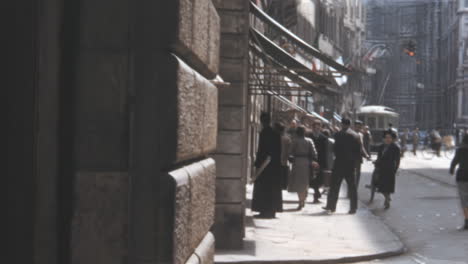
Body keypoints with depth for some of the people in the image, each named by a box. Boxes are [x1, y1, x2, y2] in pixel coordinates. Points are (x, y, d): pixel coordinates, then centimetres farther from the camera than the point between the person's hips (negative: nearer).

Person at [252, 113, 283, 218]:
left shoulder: (264, 133, -14)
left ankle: (265, 210, -3)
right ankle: (272, 211, 16)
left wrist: (257, 163, -10)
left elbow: (261, 150, -16)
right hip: (275, 165, 7)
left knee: (263, 189, -1)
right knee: (273, 188, 12)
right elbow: (279, 151, 11)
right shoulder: (276, 134, 7)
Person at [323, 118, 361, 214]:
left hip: (340, 163, -4)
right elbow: (359, 152, 6)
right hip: (351, 164, 4)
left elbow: (335, 148, -10)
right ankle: (353, 207, 5)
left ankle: (331, 206, 7)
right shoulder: (356, 135, 6)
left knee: (335, 185, 4)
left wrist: (337, 156, 7)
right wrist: (355, 161, 13)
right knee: (352, 186, 7)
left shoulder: (340, 134, -9)